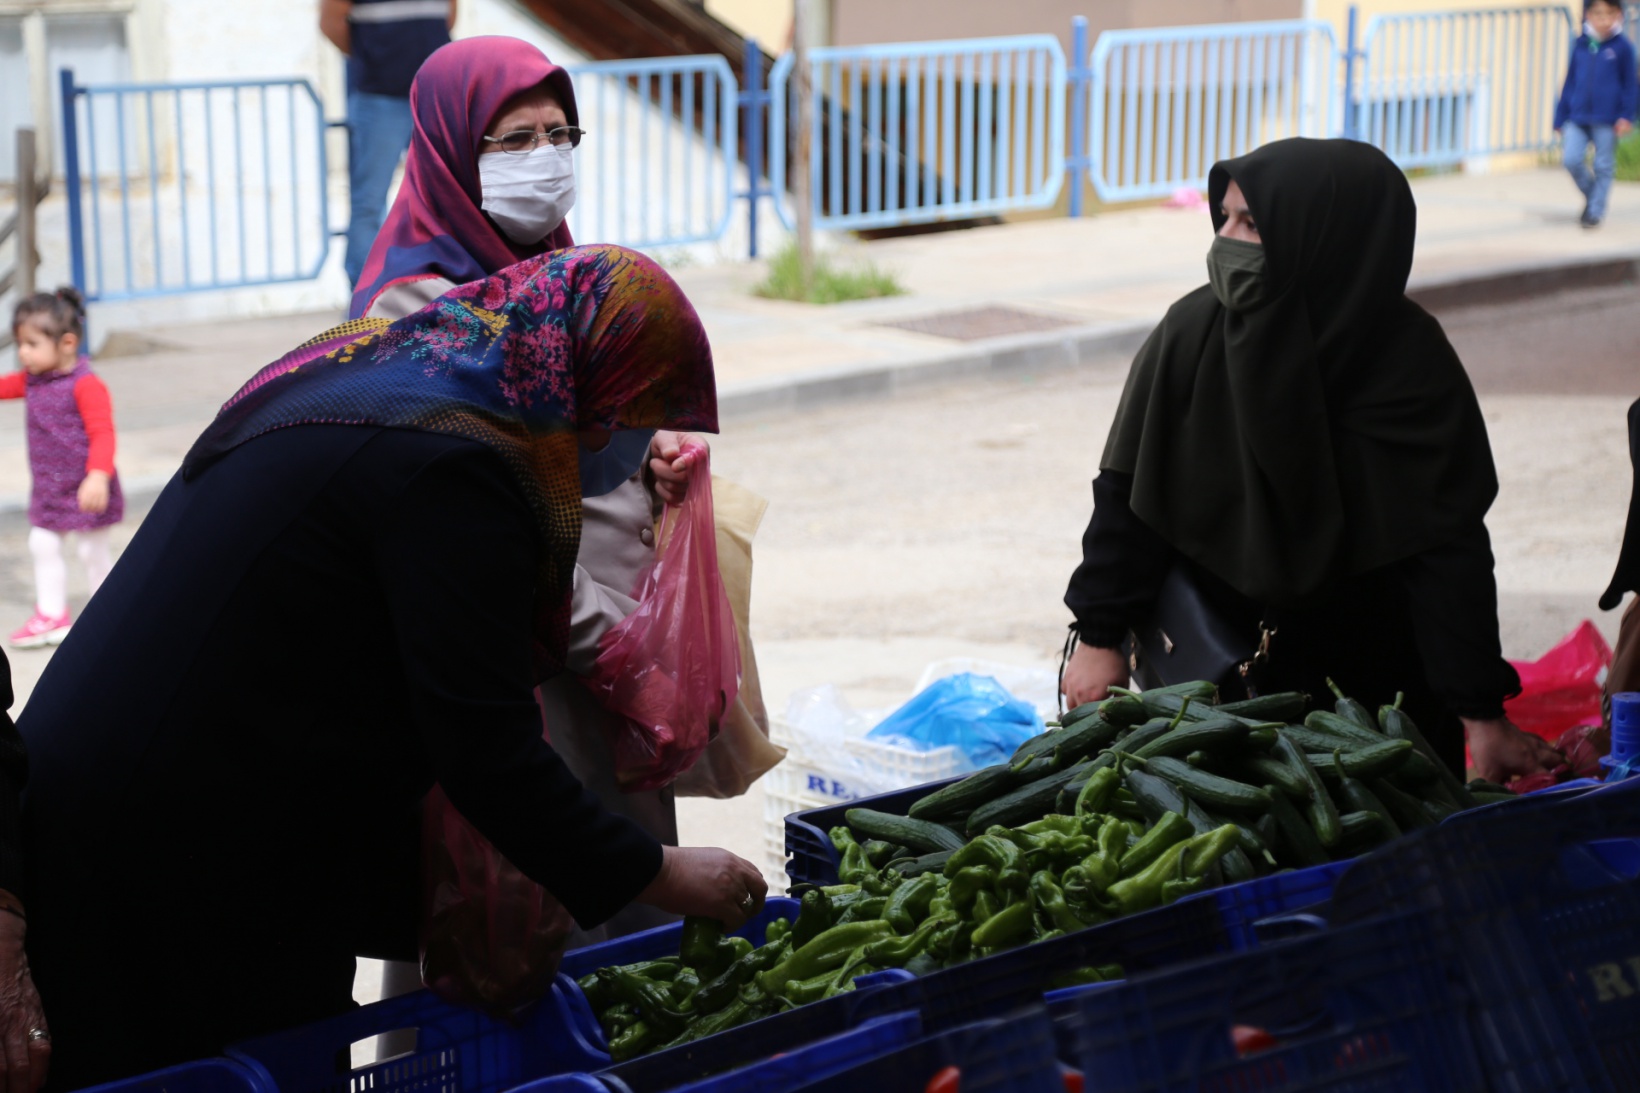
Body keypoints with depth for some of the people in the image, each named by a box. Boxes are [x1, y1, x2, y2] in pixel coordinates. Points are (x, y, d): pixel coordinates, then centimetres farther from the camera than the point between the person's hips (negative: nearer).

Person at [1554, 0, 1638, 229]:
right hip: (1577, 117, 3)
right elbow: (1570, 83, 11)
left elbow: (1630, 84, 0)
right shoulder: (1580, 46, 5)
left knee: (1603, 166, 3)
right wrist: (1561, 119, 11)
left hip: (1606, 120, -2)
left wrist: (1627, 116, -10)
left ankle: (1596, 211, 16)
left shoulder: (1622, 47, -4)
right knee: (1572, 159, -7)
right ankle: (1591, 195, 18)